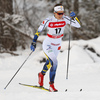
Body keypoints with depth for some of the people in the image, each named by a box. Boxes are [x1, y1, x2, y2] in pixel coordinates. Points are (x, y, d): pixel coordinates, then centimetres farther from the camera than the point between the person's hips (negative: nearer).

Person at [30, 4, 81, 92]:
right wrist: (34, 42, -12)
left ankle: (42, 74, 54)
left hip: (57, 46, 5)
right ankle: (51, 84, -12)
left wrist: (74, 17, -29)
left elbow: (78, 25, -14)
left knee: (50, 63, 24)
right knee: (54, 62, -23)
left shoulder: (65, 19, -13)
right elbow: (39, 30, -10)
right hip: (48, 45, -5)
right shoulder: (48, 21, -21)